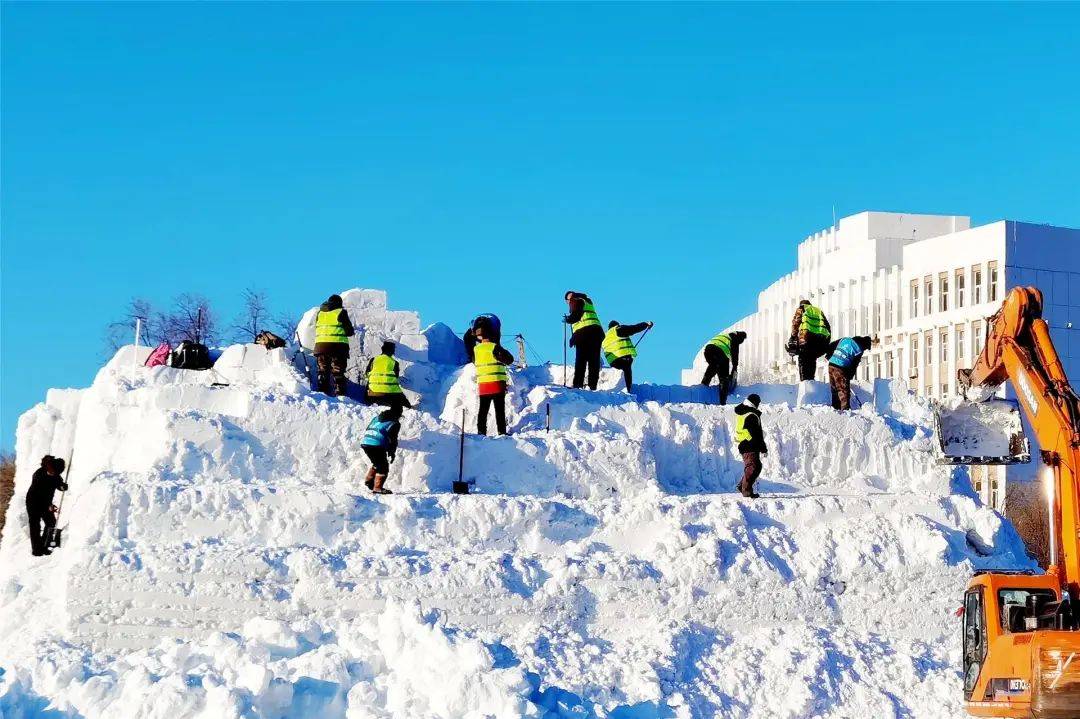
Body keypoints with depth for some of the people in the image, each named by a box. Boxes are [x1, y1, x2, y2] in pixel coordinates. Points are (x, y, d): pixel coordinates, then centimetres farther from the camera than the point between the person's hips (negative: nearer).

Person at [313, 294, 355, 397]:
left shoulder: (320, 312, 14)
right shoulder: (341, 312, -1)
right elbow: (349, 331, -2)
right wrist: (352, 332, 19)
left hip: (321, 345, 4)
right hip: (338, 345, -4)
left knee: (323, 371, 12)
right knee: (338, 372, -2)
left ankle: (322, 392, 9)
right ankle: (340, 394, -8)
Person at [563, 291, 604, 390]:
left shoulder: (575, 301, 5)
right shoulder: (588, 301, 27)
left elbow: (576, 315, -9)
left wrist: (568, 319, 9)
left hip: (583, 332, -6)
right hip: (597, 331, 6)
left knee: (581, 361, -8)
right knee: (594, 362, 3)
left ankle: (578, 385, -14)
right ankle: (593, 386, -2)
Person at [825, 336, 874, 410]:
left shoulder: (845, 339, 16)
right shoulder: (859, 350, -2)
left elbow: (830, 346, 18)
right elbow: (854, 365, -2)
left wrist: (828, 355, 30)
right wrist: (850, 377, 7)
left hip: (831, 365, 7)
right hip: (841, 368, -7)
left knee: (835, 390, 15)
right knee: (844, 391, -1)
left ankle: (835, 408, 19)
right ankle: (845, 409, -4)